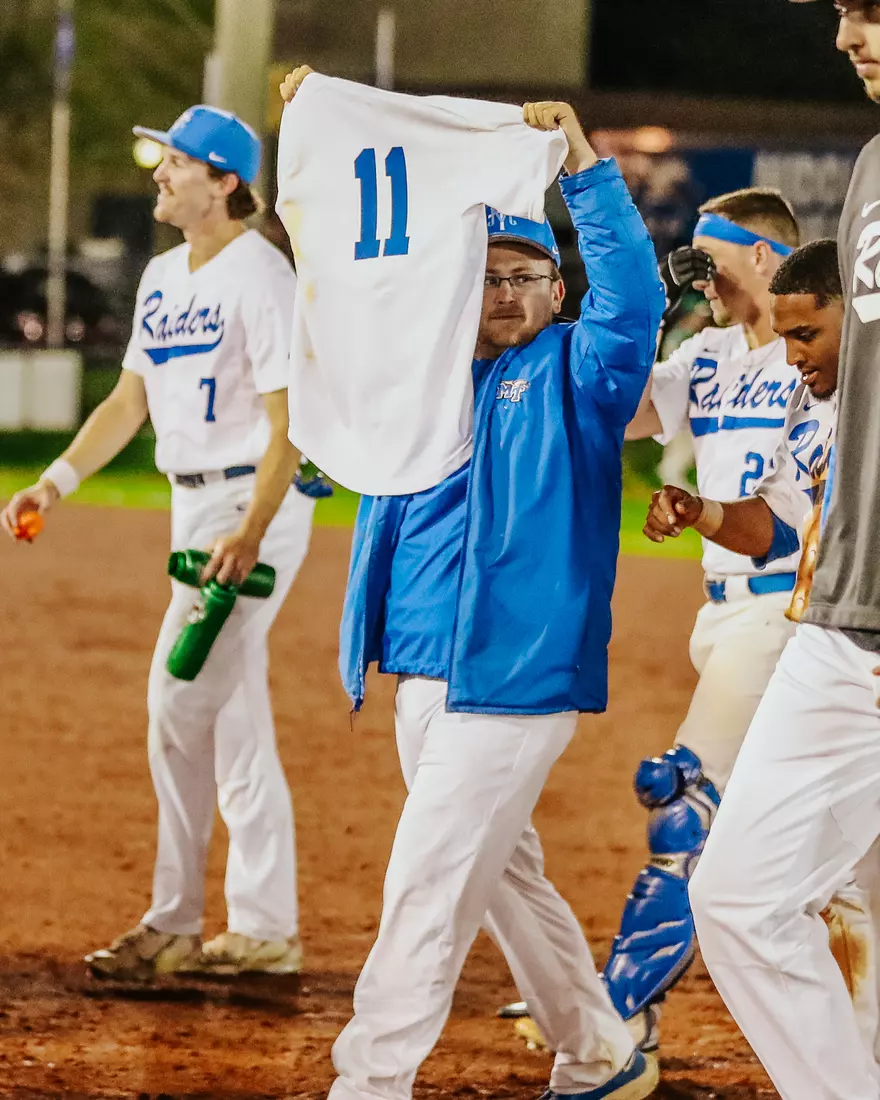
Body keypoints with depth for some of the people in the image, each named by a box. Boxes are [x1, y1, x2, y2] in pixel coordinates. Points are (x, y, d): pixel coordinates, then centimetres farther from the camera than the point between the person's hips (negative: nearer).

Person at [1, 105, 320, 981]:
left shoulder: (261, 276, -14)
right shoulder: (163, 278, 13)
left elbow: (292, 418, -19)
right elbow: (131, 399, 17)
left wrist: (251, 531, -27)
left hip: (254, 503, -9)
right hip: (196, 505, 9)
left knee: (180, 703, -10)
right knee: (229, 714, 9)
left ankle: (174, 923, -4)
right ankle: (263, 927, 14)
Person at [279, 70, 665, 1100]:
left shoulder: (574, 376, -1)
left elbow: (632, 290, -18)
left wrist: (583, 163, -23)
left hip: (514, 683, -7)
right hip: (420, 682, 7)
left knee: (427, 888, -11)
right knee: (504, 877, 17)